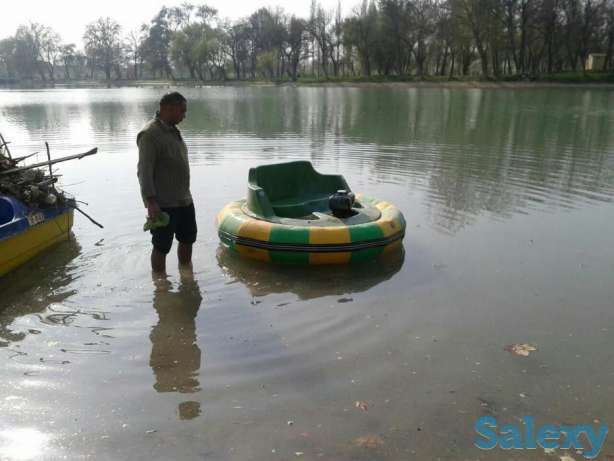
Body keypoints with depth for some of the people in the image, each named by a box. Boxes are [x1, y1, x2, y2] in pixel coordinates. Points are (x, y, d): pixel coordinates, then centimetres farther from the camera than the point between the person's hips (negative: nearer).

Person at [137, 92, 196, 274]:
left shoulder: (173, 131, 11)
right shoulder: (150, 134, -17)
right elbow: (144, 172, -21)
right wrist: (151, 202, -27)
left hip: (184, 201, 9)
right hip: (163, 205, -9)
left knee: (188, 240, 20)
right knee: (161, 247, 3)